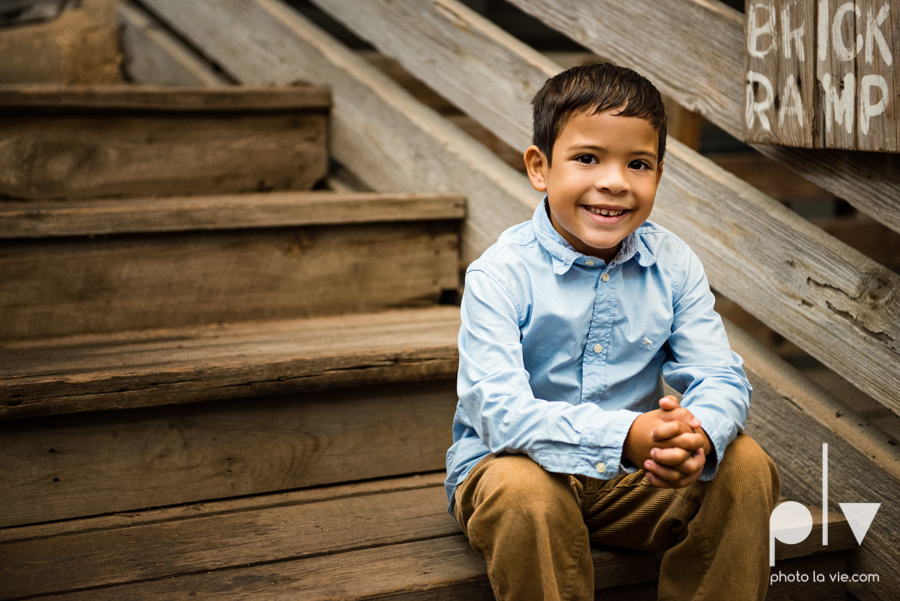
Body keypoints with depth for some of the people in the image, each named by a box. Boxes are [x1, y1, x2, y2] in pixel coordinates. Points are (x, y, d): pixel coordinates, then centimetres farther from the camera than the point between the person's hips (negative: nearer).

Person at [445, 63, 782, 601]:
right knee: (525, 492, -36)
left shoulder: (674, 264, -3)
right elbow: (499, 410, -29)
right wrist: (626, 435, -44)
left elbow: (721, 376, -9)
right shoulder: (501, 275, -18)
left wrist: (699, 435, -35)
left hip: (635, 473, 4)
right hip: (509, 464, -4)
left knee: (746, 465, -15)